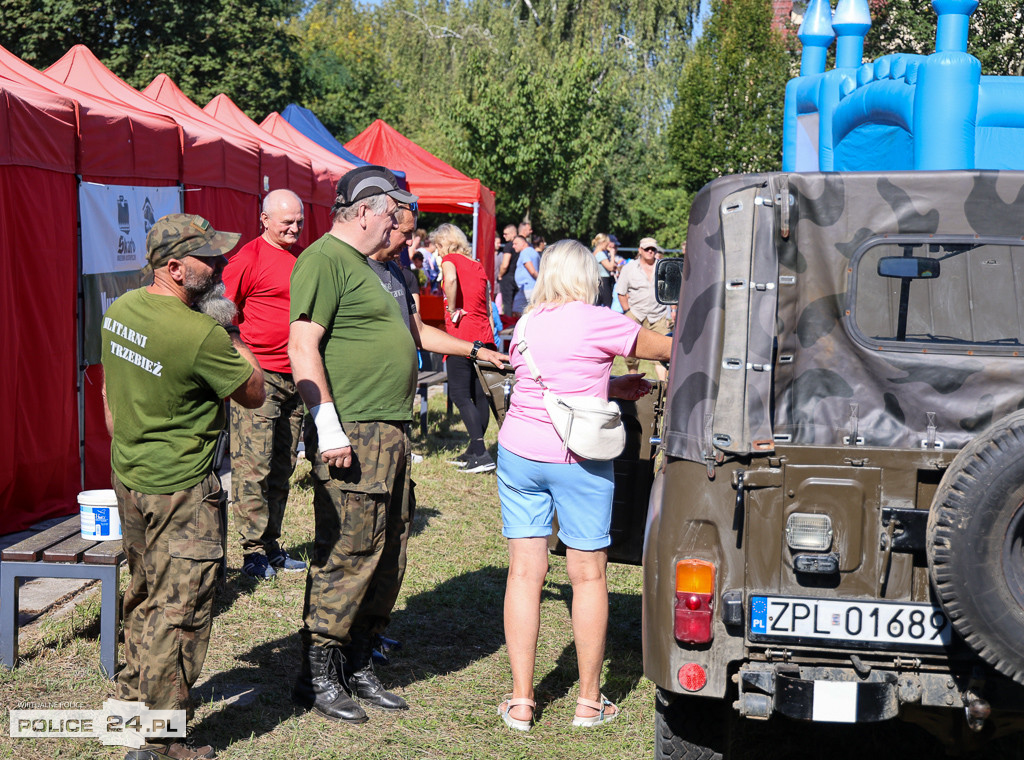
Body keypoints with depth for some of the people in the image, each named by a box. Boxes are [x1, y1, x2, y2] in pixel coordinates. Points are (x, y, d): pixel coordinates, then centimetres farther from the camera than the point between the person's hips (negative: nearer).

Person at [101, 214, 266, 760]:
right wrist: (230, 331, -3)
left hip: (129, 478, 9)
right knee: (178, 610, 0)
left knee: (143, 592, 25)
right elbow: (254, 394, -11)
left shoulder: (121, 310, 1)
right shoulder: (201, 335, -25)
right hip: (180, 490, -9)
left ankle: (133, 693, 42)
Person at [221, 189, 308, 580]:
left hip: (295, 378, 7)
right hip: (259, 374, -7)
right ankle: (254, 551, 0)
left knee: (282, 467, 12)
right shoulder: (249, 258, -8)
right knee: (253, 467, -6)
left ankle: (271, 545, 20)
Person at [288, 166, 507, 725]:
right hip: (352, 438, -10)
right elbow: (303, 348, -19)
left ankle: (358, 667, 23)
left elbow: (407, 332, 35)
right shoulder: (324, 260, -10)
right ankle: (318, 676, 4)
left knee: (387, 558, 13)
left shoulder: (362, 265, 22)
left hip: (389, 436, 10)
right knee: (346, 556, -6)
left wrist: (474, 351, 39)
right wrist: (329, 427, -24)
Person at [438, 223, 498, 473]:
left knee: (460, 393, -6)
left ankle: (480, 454, -14)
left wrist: (452, 310, -14)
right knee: (479, 393, 11)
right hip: (484, 335, 8)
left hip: (462, 334, -7)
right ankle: (474, 451, 18)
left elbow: (450, 280, -26)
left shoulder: (450, 260, -2)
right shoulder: (478, 265, 19)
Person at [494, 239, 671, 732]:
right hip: (579, 459, -5)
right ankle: (589, 701, 14)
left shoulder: (526, 326, 9)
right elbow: (664, 350, 4)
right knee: (588, 576, 6)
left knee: (524, 572, 7)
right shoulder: (596, 323, -8)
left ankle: (520, 701, 9)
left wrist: (612, 388, 22)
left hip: (519, 451, 5)